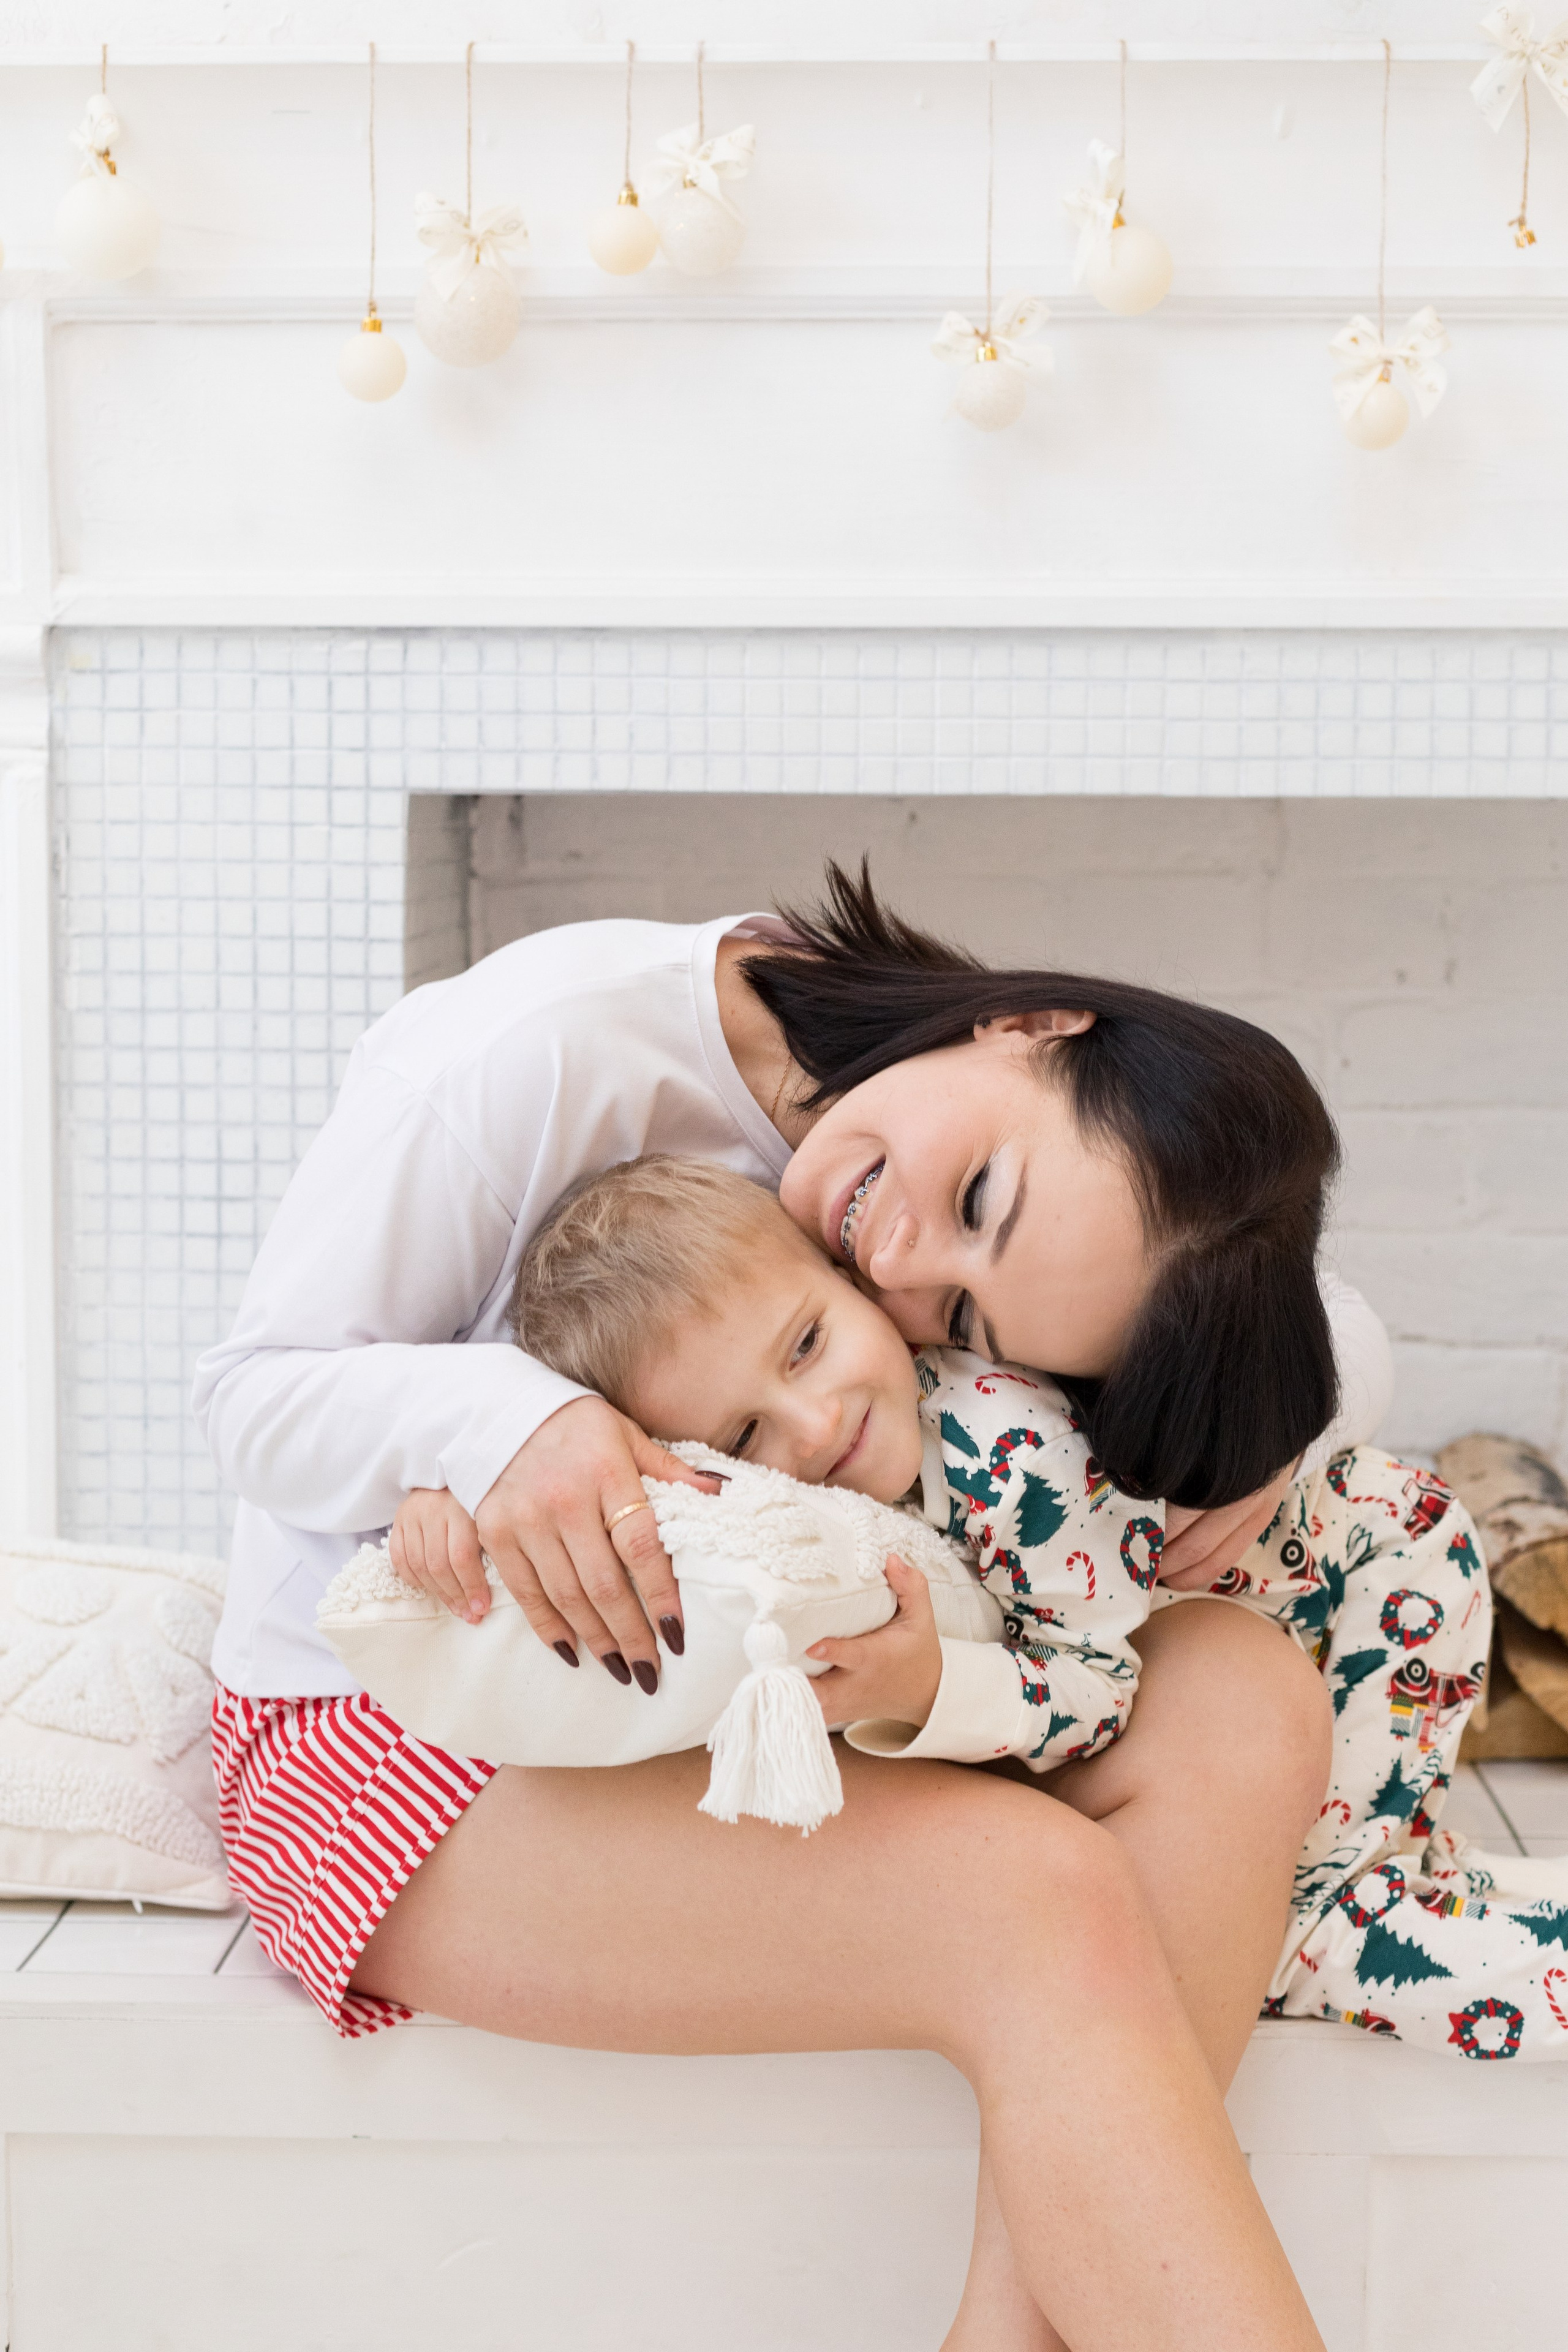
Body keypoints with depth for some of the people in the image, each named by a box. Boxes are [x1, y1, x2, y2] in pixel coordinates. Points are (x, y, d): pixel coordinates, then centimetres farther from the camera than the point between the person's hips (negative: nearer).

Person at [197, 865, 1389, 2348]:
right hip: (390, 1736, -5)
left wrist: (1258, 1420, -18)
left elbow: (1338, 1341, 5)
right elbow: (256, 1393, -15)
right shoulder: (543, 1050, -21)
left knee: (1241, 1701, -19)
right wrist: (503, 1417, -35)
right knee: (1042, 1899, -28)